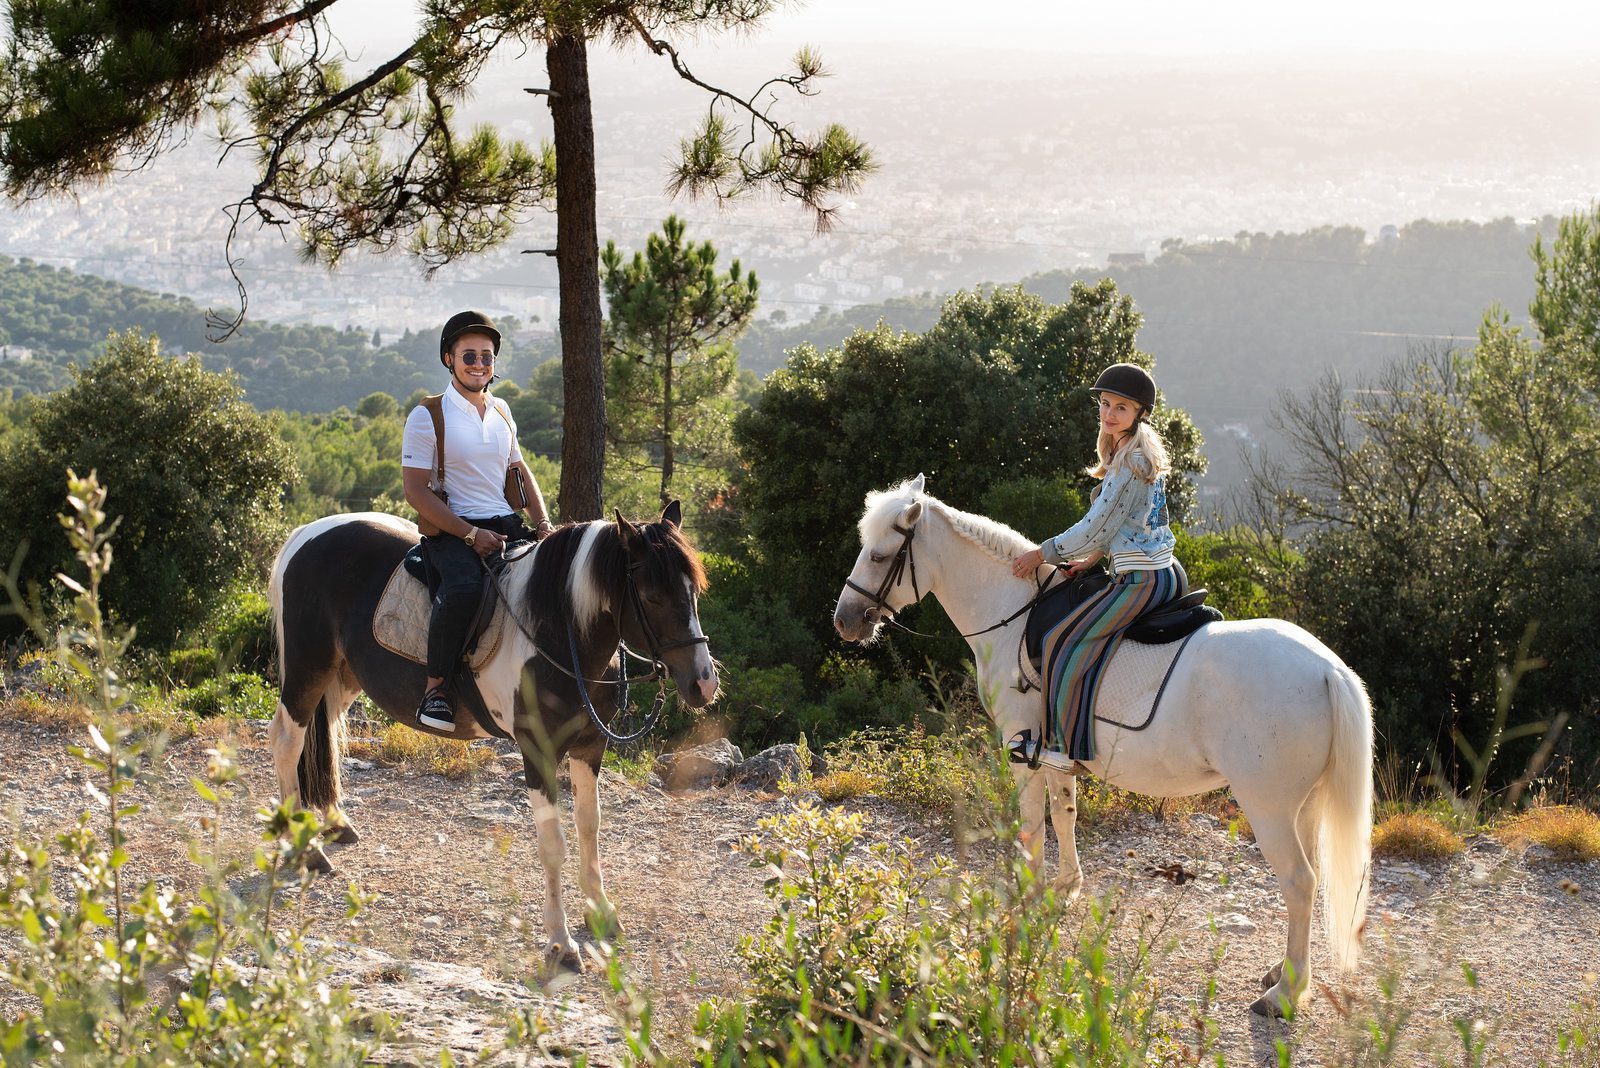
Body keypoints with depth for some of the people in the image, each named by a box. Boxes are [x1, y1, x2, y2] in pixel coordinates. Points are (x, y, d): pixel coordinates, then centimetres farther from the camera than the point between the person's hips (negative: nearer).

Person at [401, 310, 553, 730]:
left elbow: (520, 471, 25)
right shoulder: (428, 416, -3)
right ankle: (435, 688, -25)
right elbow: (416, 491, -8)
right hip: (450, 531, -6)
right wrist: (471, 534, -16)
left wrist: (543, 523, 5)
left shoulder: (501, 413, 16)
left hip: (507, 526, 6)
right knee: (464, 588, -37)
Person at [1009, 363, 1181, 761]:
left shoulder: (1130, 461, -18)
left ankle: (1070, 744, -9)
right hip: (1163, 573, 11)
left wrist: (1041, 555, -5)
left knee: (1064, 640, -10)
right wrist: (1093, 558, 13)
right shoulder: (1141, 453, 13)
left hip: (1142, 581, -11)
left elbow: (1095, 529, -15)